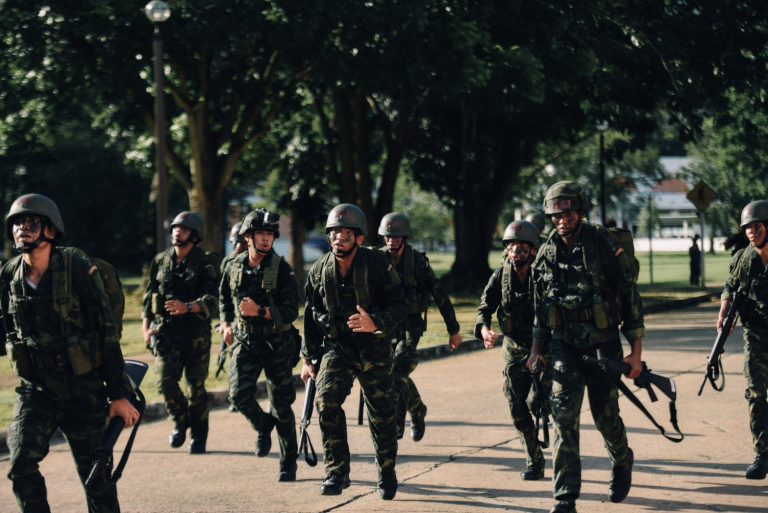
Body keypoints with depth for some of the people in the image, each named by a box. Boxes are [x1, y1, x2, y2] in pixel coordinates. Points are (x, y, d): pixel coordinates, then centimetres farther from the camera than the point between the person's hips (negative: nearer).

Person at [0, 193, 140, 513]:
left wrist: (119, 394, -10)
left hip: (82, 389, -3)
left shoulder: (79, 272, -13)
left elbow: (108, 334, -10)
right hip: (35, 390, 3)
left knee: (95, 474, 4)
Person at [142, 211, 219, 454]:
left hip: (196, 334, -3)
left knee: (196, 387, 2)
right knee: (165, 380, -11)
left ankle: (199, 437, 16)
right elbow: (150, 294, 19)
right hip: (166, 332, 3)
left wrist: (187, 307, -29)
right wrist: (147, 324, 8)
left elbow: (212, 299, -13)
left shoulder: (206, 262, -3)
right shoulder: (161, 260, 10)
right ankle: (180, 421, 15)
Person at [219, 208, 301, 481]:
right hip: (245, 342, 3)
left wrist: (259, 311, -25)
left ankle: (289, 462, 17)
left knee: (281, 406, 3)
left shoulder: (282, 270, -9)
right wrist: (226, 323, 10)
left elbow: (291, 311, -14)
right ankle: (263, 426, 19)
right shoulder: (234, 267, 3)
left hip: (277, 344, -3)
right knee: (239, 395, -14)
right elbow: (224, 297, 23)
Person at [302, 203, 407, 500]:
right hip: (336, 345, 1)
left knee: (381, 414, 8)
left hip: (374, 347, -1)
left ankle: (387, 475, 30)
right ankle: (337, 472, -12)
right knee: (326, 400, -22)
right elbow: (311, 316, 9)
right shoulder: (319, 271, -2)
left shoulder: (378, 266, -11)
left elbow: (400, 306, -11)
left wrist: (376, 323, -31)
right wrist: (309, 358, 10)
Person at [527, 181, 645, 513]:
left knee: (605, 416, 6)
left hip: (603, 345, -2)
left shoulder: (606, 248, -9)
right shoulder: (546, 255, 4)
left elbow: (631, 299, -6)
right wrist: (536, 349, 12)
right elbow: (540, 306, 15)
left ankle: (622, 462, 40)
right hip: (564, 346, 3)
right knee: (563, 415, -9)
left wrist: (636, 351, -8)